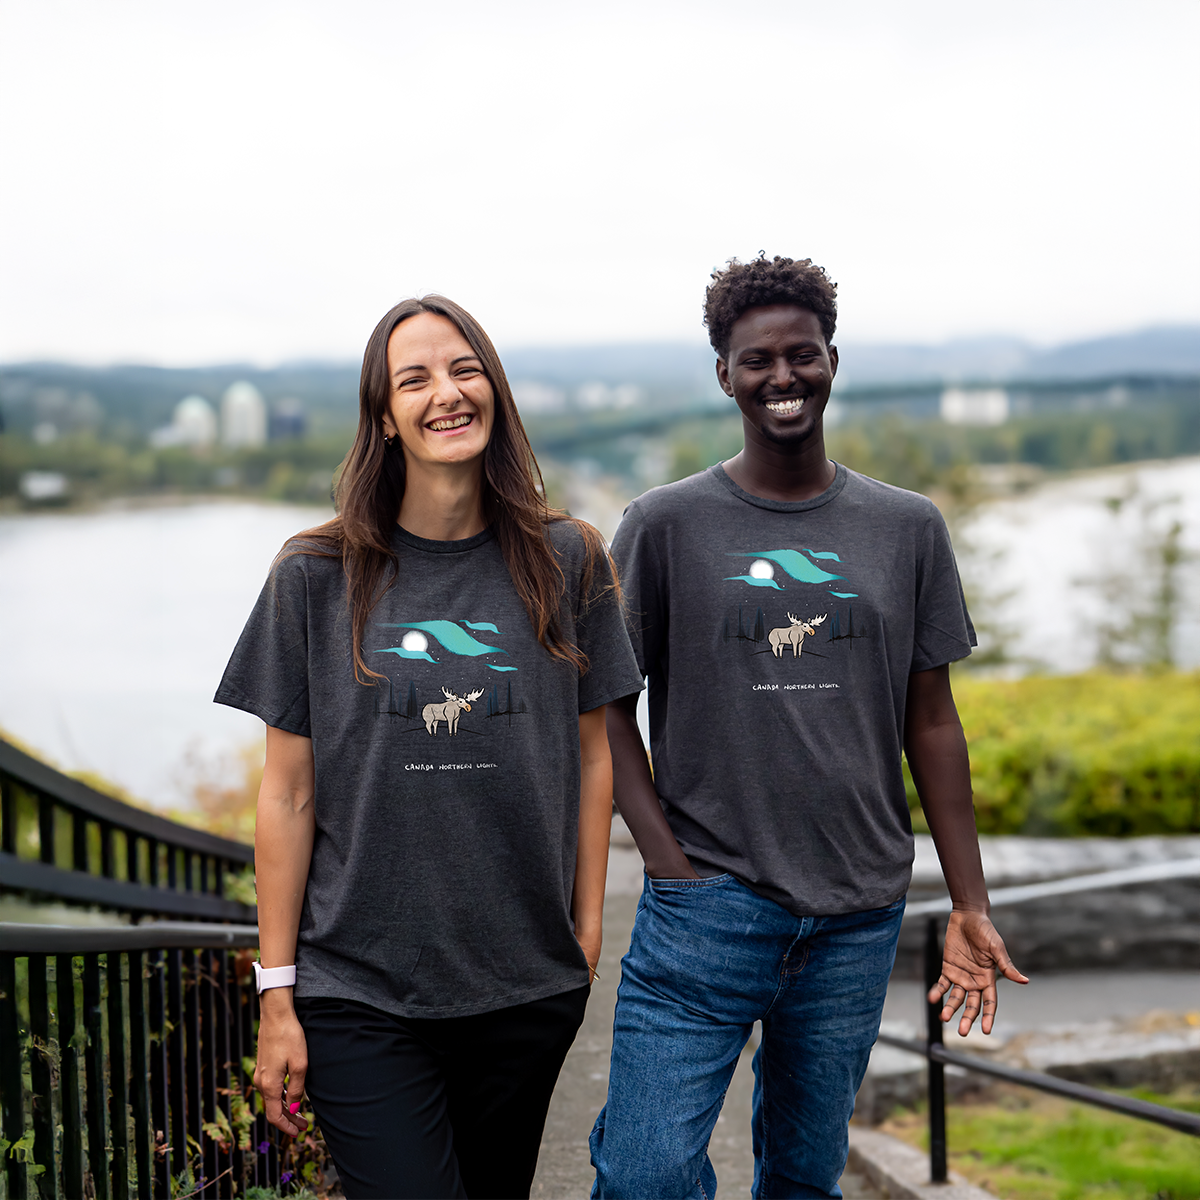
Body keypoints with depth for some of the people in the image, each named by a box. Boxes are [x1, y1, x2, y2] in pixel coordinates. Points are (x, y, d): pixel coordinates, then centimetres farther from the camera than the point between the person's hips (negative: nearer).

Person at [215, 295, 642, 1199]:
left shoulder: (568, 564, 1)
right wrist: (277, 993, -2)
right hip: (359, 994, -2)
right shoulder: (317, 579, -3)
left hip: (530, 989, 2)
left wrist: (588, 929, 6)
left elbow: (591, 757, 8)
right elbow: (289, 797, -1)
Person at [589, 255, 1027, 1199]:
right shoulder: (665, 526, 1)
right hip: (706, 908, -2)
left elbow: (932, 723, 10)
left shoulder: (908, 529, 8)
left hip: (859, 918, 3)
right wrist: (672, 865, -7)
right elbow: (608, 705, 3)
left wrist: (971, 906, 7)